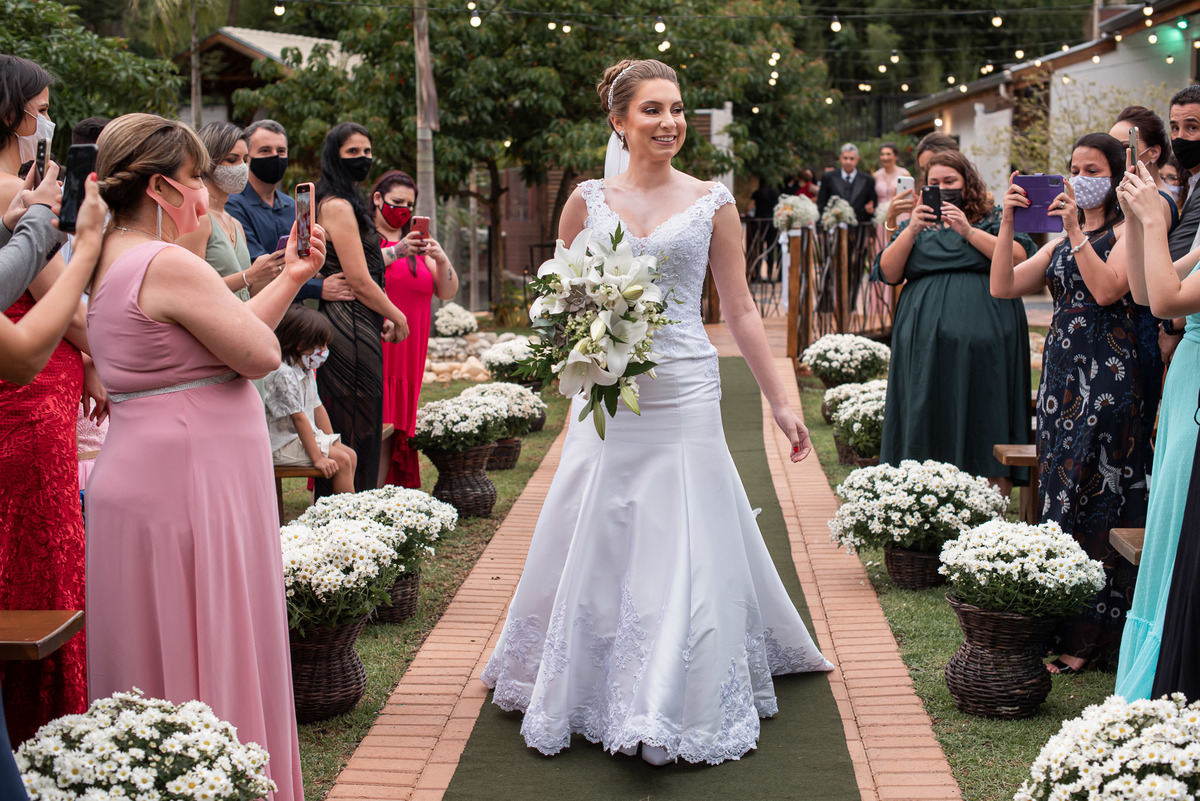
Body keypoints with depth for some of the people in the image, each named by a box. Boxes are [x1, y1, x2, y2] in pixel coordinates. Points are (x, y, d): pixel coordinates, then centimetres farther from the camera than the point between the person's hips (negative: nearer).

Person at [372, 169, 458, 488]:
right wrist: (395, 252, -24)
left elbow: (447, 292, 11)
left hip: (408, 352, 5)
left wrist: (442, 260, -7)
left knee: (394, 431, 3)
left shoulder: (417, 244, 20)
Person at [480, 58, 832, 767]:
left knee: (683, 549, 0)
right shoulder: (588, 200, 6)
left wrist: (781, 402, 5)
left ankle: (677, 706, 11)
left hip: (684, 396, -1)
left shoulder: (712, 203, 2)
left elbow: (741, 311, 6)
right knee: (597, 543, 8)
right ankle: (587, 690, 28)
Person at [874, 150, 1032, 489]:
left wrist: (968, 231, -11)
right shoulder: (916, 225, 21)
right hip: (926, 345, 2)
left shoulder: (993, 221, 13)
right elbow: (888, 273, 7)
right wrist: (912, 230, -6)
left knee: (985, 425, -5)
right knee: (929, 424, -1)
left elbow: (1020, 260, -6)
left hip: (983, 342, -2)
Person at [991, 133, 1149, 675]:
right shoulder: (1061, 238, 18)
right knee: (1058, 488, 6)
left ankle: (1089, 635, 0)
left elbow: (1107, 289, -18)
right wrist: (1009, 223, -1)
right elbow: (1003, 287, 8)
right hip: (1061, 367, 7)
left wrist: (1076, 232, -16)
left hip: (1108, 371, -7)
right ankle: (1058, 620, 13)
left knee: (1095, 494, -6)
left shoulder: (1127, 230, -1)